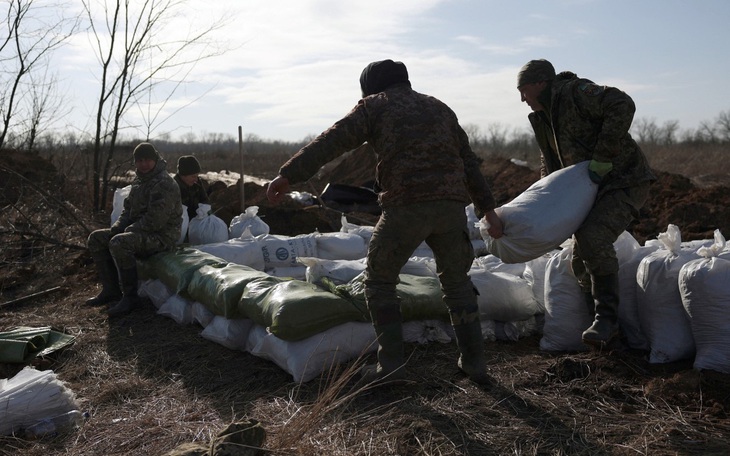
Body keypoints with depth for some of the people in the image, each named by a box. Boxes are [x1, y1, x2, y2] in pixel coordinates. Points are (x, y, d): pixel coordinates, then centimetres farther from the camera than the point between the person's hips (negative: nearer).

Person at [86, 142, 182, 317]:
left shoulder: (164, 184, -17)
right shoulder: (139, 181, 15)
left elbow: (155, 220, -24)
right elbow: (129, 208, 21)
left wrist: (130, 229, -15)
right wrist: (117, 227, 2)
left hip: (161, 236, -10)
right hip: (139, 231, 10)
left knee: (119, 243, -33)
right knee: (95, 239, 5)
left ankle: (130, 297, -21)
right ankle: (111, 290, 6)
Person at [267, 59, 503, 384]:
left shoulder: (374, 105, 12)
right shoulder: (439, 107, 27)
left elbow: (331, 141, -1)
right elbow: (468, 161, 24)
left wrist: (289, 174, -5)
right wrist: (487, 208, 26)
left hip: (406, 205, -5)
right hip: (452, 205, 6)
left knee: (380, 280, 11)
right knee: (456, 280, 22)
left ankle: (391, 364, 6)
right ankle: (474, 361, 23)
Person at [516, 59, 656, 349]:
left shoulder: (576, 92, -15)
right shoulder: (543, 118, 13)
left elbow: (623, 106, -30)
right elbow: (550, 162, 24)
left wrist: (602, 159, -29)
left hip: (625, 181, -10)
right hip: (593, 189, 10)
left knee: (593, 237, -30)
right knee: (580, 260, 7)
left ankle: (606, 320, -22)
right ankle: (603, 325, 21)